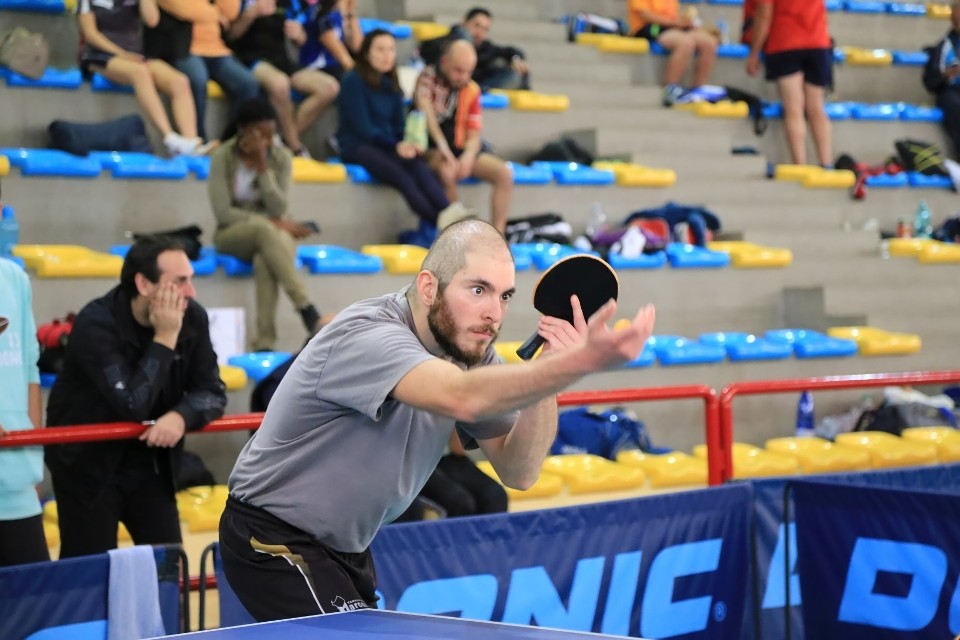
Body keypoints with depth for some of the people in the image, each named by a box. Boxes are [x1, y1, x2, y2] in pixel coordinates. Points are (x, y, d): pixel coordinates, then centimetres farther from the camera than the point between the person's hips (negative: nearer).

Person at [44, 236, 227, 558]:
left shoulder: (192, 318, -7)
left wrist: (180, 416, -26)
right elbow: (132, 405, -31)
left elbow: (212, 392, -4)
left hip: (150, 461, 5)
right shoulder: (95, 324, -24)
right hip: (88, 463, -5)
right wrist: (165, 339, -28)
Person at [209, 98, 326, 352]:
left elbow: (278, 210, -12)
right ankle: (306, 310, -43)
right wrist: (271, 223, -18)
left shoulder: (281, 157, -4)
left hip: (270, 235, 2)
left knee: (264, 261, -36)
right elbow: (223, 213, -15)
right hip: (233, 234, -1)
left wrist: (262, 166, -20)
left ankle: (265, 342, -46)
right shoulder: (223, 157, -10)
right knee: (264, 229, -36)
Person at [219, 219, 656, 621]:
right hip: (273, 541, -9)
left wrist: (549, 369, -23)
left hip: (346, 546, 9)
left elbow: (518, 472, -8)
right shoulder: (366, 336, -28)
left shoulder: (469, 349, -3)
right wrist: (583, 361, -59)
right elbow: (463, 399, -48)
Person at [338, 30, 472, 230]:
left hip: (387, 145, 5)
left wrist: (406, 144, -7)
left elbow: (399, 126, 16)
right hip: (357, 146, -5)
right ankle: (444, 225, -49)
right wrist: (396, 146, -19)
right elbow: (362, 127, -10)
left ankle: (448, 215, -52)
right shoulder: (354, 80, -4)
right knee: (402, 175, -33)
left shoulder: (391, 85, 16)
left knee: (419, 166, -29)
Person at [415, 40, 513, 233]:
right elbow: (425, 107, -23)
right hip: (430, 147, -5)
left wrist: (468, 157, -19)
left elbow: (474, 134, 4)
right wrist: (443, 146, -34)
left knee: (504, 173, -14)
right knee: (447, 170, -38)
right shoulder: (428, 77, -5)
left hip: (460, 148, 5)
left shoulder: (472, 90, 6)